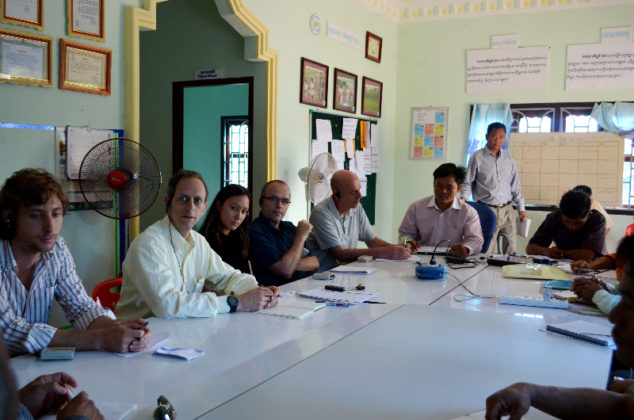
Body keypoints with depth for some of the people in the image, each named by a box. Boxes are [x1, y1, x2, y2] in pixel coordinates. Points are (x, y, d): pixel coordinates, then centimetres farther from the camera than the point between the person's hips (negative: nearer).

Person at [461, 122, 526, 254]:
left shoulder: (508, 158, 13)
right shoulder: (477, 157, 0)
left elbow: (515, 185, 18)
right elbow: (468, 182, 2)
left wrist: (521, 208, 14)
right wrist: (464, 197, -17)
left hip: (507, 210, 4)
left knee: (510, 250, 4)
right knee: (485, 251, -8)